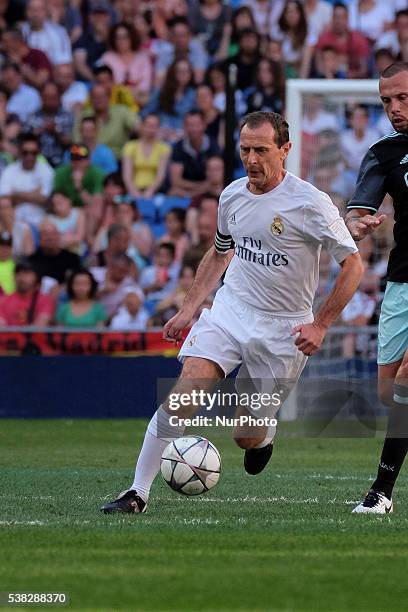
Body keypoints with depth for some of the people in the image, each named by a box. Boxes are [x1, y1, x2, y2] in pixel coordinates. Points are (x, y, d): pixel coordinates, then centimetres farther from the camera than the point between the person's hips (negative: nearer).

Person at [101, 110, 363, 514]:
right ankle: (138, 493, -12)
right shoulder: (232, 196, 2)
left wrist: (320, 326, -12)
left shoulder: (310, 203, -14)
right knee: (182, 397, -18)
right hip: (229, 310, 3)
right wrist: (187, 310, 15)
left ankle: (264, 435, 40)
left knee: (246, 435, 2)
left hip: (283, 329, -3)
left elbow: (352, 265, -8)